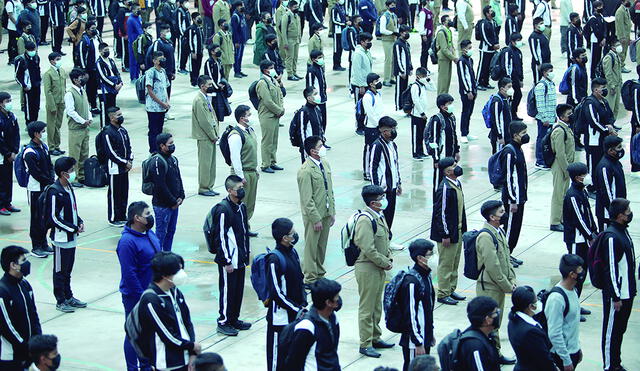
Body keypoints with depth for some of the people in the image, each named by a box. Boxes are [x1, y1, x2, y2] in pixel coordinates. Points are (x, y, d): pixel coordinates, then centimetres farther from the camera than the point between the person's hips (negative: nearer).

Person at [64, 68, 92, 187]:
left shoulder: (83, 91, 11)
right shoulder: (70, 93, -15)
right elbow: (71, 111, -18)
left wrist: (89, 118, 2)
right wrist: (83, 121, -17)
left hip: (85, 128, 8)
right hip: (75, 128, -8)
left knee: (84, 154, 14)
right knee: (74, 155, -3)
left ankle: (82, 176, 24)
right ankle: (73, 179, 4)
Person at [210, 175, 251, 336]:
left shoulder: (241, 207, 8)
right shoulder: (223, 209, -19)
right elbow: (220, 237, -18)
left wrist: (247, 252, 19)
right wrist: (226, 261, -17)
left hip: (240, 259, 8)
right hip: (229, 260, -8)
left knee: (239, 288, 15)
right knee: (228, 290, 0)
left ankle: (234, 319, 27)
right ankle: (223, 322, 12)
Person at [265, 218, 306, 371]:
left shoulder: (292, 252, 5)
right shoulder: (275, 259, -20)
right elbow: (276, 292, -18)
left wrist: (303, 303, 3)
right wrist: (296, 308, -15)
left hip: (295, 312, 8)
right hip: (280, 314, -8)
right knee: (277, 351, 3)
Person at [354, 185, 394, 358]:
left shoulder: (379, 217, 8)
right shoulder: (365, 220, -22)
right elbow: (368, 249, -25)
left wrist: (389, 258, 4)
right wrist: (385, 263, -15)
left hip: (379, 268, 10)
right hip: (367, 268, -10)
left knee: (377, 305, 19)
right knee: (367, 307, -1)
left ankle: (375, 338, 32)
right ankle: (365, 344, 6)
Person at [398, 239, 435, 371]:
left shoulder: (426, 275, 6)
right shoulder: (411, 281, -23)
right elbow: (410, 314, -21)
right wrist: (418, 343, -19)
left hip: (425, 337, 9)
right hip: (413, 340, -9)